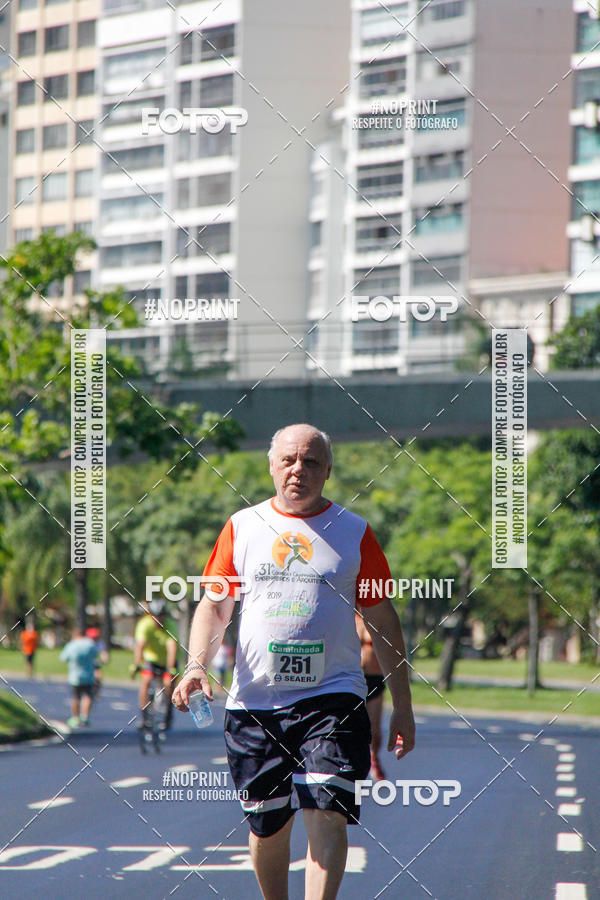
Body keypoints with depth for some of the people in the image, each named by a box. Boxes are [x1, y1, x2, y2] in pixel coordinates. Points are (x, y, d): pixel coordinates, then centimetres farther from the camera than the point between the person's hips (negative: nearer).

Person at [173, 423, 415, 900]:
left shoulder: (354, 533, 7)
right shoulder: (242, 527, 10)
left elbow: (382, 619, 10)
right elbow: (214, 607, 11)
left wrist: (403, 707, 7)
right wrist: (197, 665, -8)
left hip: (332, 696, -2)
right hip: (255, 700, 2)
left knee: (327, 814, -16)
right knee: (267, 824, 7)